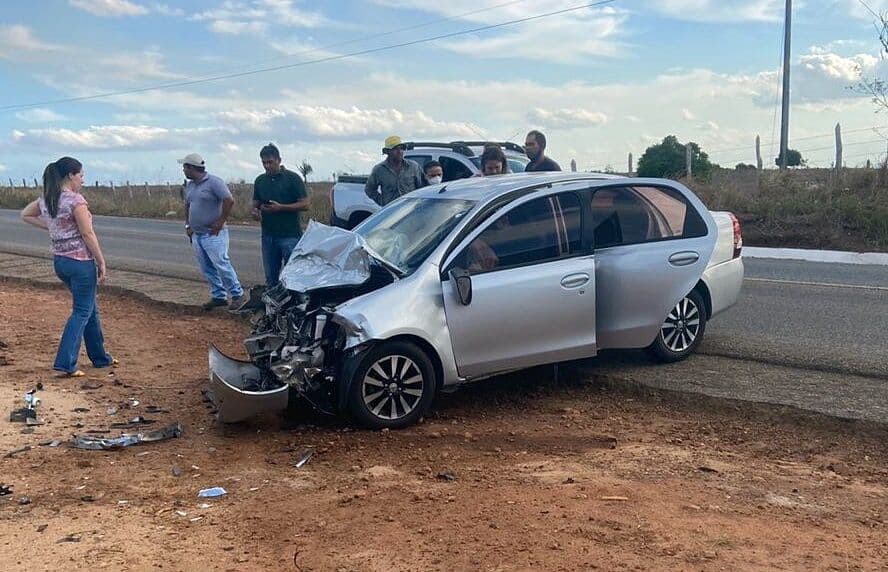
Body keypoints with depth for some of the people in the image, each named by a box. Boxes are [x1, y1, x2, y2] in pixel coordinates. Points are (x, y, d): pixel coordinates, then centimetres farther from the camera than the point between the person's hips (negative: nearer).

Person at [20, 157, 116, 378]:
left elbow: (25, 215, 23)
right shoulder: (75, 200, -17)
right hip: (80, 261, -8)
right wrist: (102, 263, -10)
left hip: (59, 260, 8)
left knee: (90, 308, 19)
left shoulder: (46, 200, 7)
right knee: (82, 312, 0)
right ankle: (65, 363, -5)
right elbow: (88, 234, -17)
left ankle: (100, 357, 28)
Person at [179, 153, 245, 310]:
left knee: (222, 265, -10)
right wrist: (188, 225, 16)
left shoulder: (213, 182, -13)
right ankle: (218, 296, 18)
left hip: (213, 234, -8)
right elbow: (187, 206, 26)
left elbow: (229, 200, -19)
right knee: (207, 269, 9)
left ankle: (238, 295, -2)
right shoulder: (190, 185, 13)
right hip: (196, 235, 8)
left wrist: (220, 222, -17)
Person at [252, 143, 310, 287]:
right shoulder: (260, 181, 12)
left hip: (290, 235, -5)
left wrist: (280, 207, -18)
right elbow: (255, 204, 20)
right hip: (268, 235, 5)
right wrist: (255, 212, -5)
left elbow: (304, 204, -7)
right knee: (270, 278, 10)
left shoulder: (293, 178, -4)